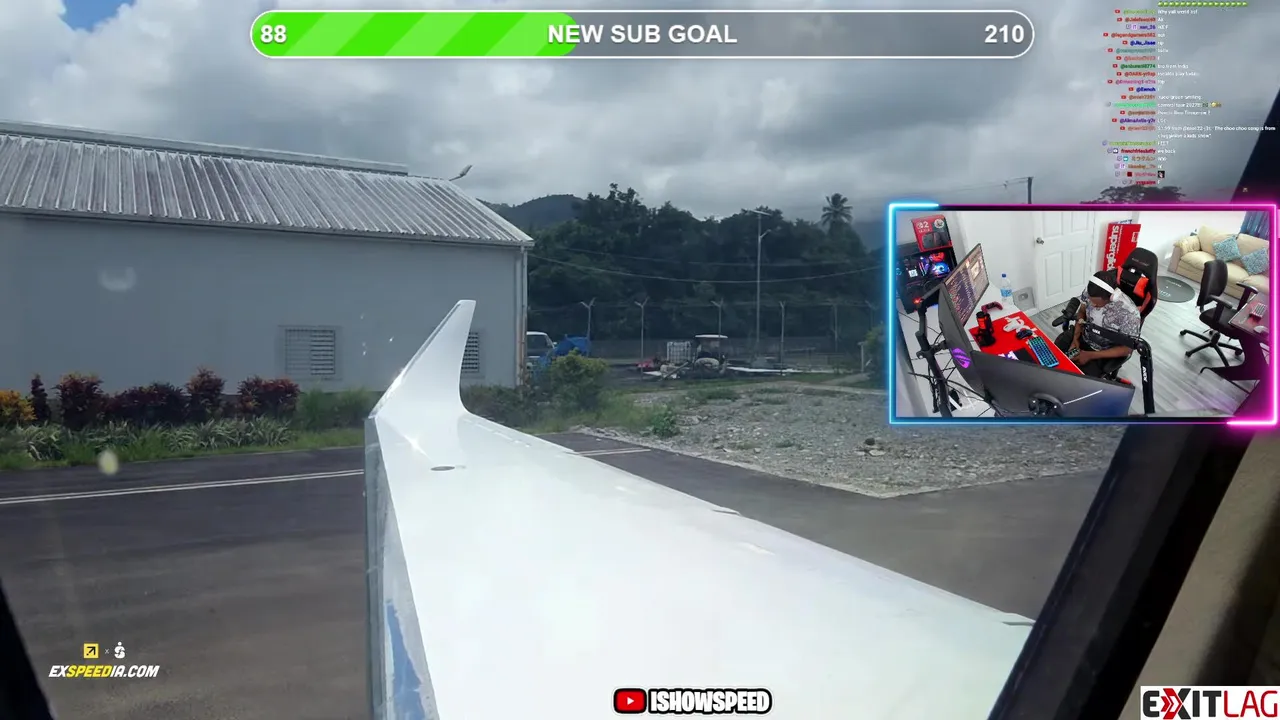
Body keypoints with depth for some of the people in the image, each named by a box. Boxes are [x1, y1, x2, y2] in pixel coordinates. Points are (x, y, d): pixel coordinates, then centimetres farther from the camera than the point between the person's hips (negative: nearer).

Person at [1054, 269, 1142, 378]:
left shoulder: (1129, 314, -33)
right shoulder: (1090, 290, -21)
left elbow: (1126, 349, -20)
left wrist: (1090, 355, -23)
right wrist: (1075, 338, -10)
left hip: (1105, 352, -5)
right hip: (1083, 336, 5)